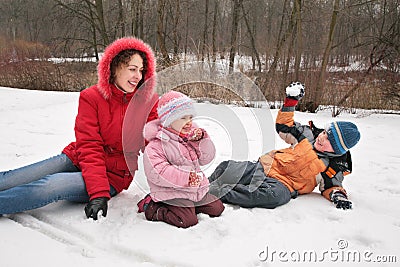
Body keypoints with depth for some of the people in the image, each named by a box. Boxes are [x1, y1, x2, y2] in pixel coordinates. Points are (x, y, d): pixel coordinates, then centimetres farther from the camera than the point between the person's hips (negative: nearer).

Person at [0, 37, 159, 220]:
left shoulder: (148, 103, -6)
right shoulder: (91, 97, -8)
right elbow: (89, 147, -15)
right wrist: (97, 192, -25)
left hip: (113, 176, -1)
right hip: (77, 159, 2)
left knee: (50, 186, -27)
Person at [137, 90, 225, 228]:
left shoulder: (192, 135, 9)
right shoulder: (156, 145, -15)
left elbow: (206, 158, 9)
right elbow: (157, 173, -25)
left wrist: (202, 139, -8)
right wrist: (186, 177, -30)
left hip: (197, 190, 8)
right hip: (172, 192, -7)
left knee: (217, 208, 9)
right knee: (187, 220, -21)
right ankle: (152, 208, -2)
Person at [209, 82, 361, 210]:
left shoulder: (336, 169, 1)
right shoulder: (309, 134, 5)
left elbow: (331, 186, 11)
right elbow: (283, 127, 14)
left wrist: (337, 194, -13)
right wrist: (290, 102, 3)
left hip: (283, 185, -3)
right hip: (263, 167, 3)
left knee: (277, 195, -41)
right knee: (227, 168, -21)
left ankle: (217, 194, -37)